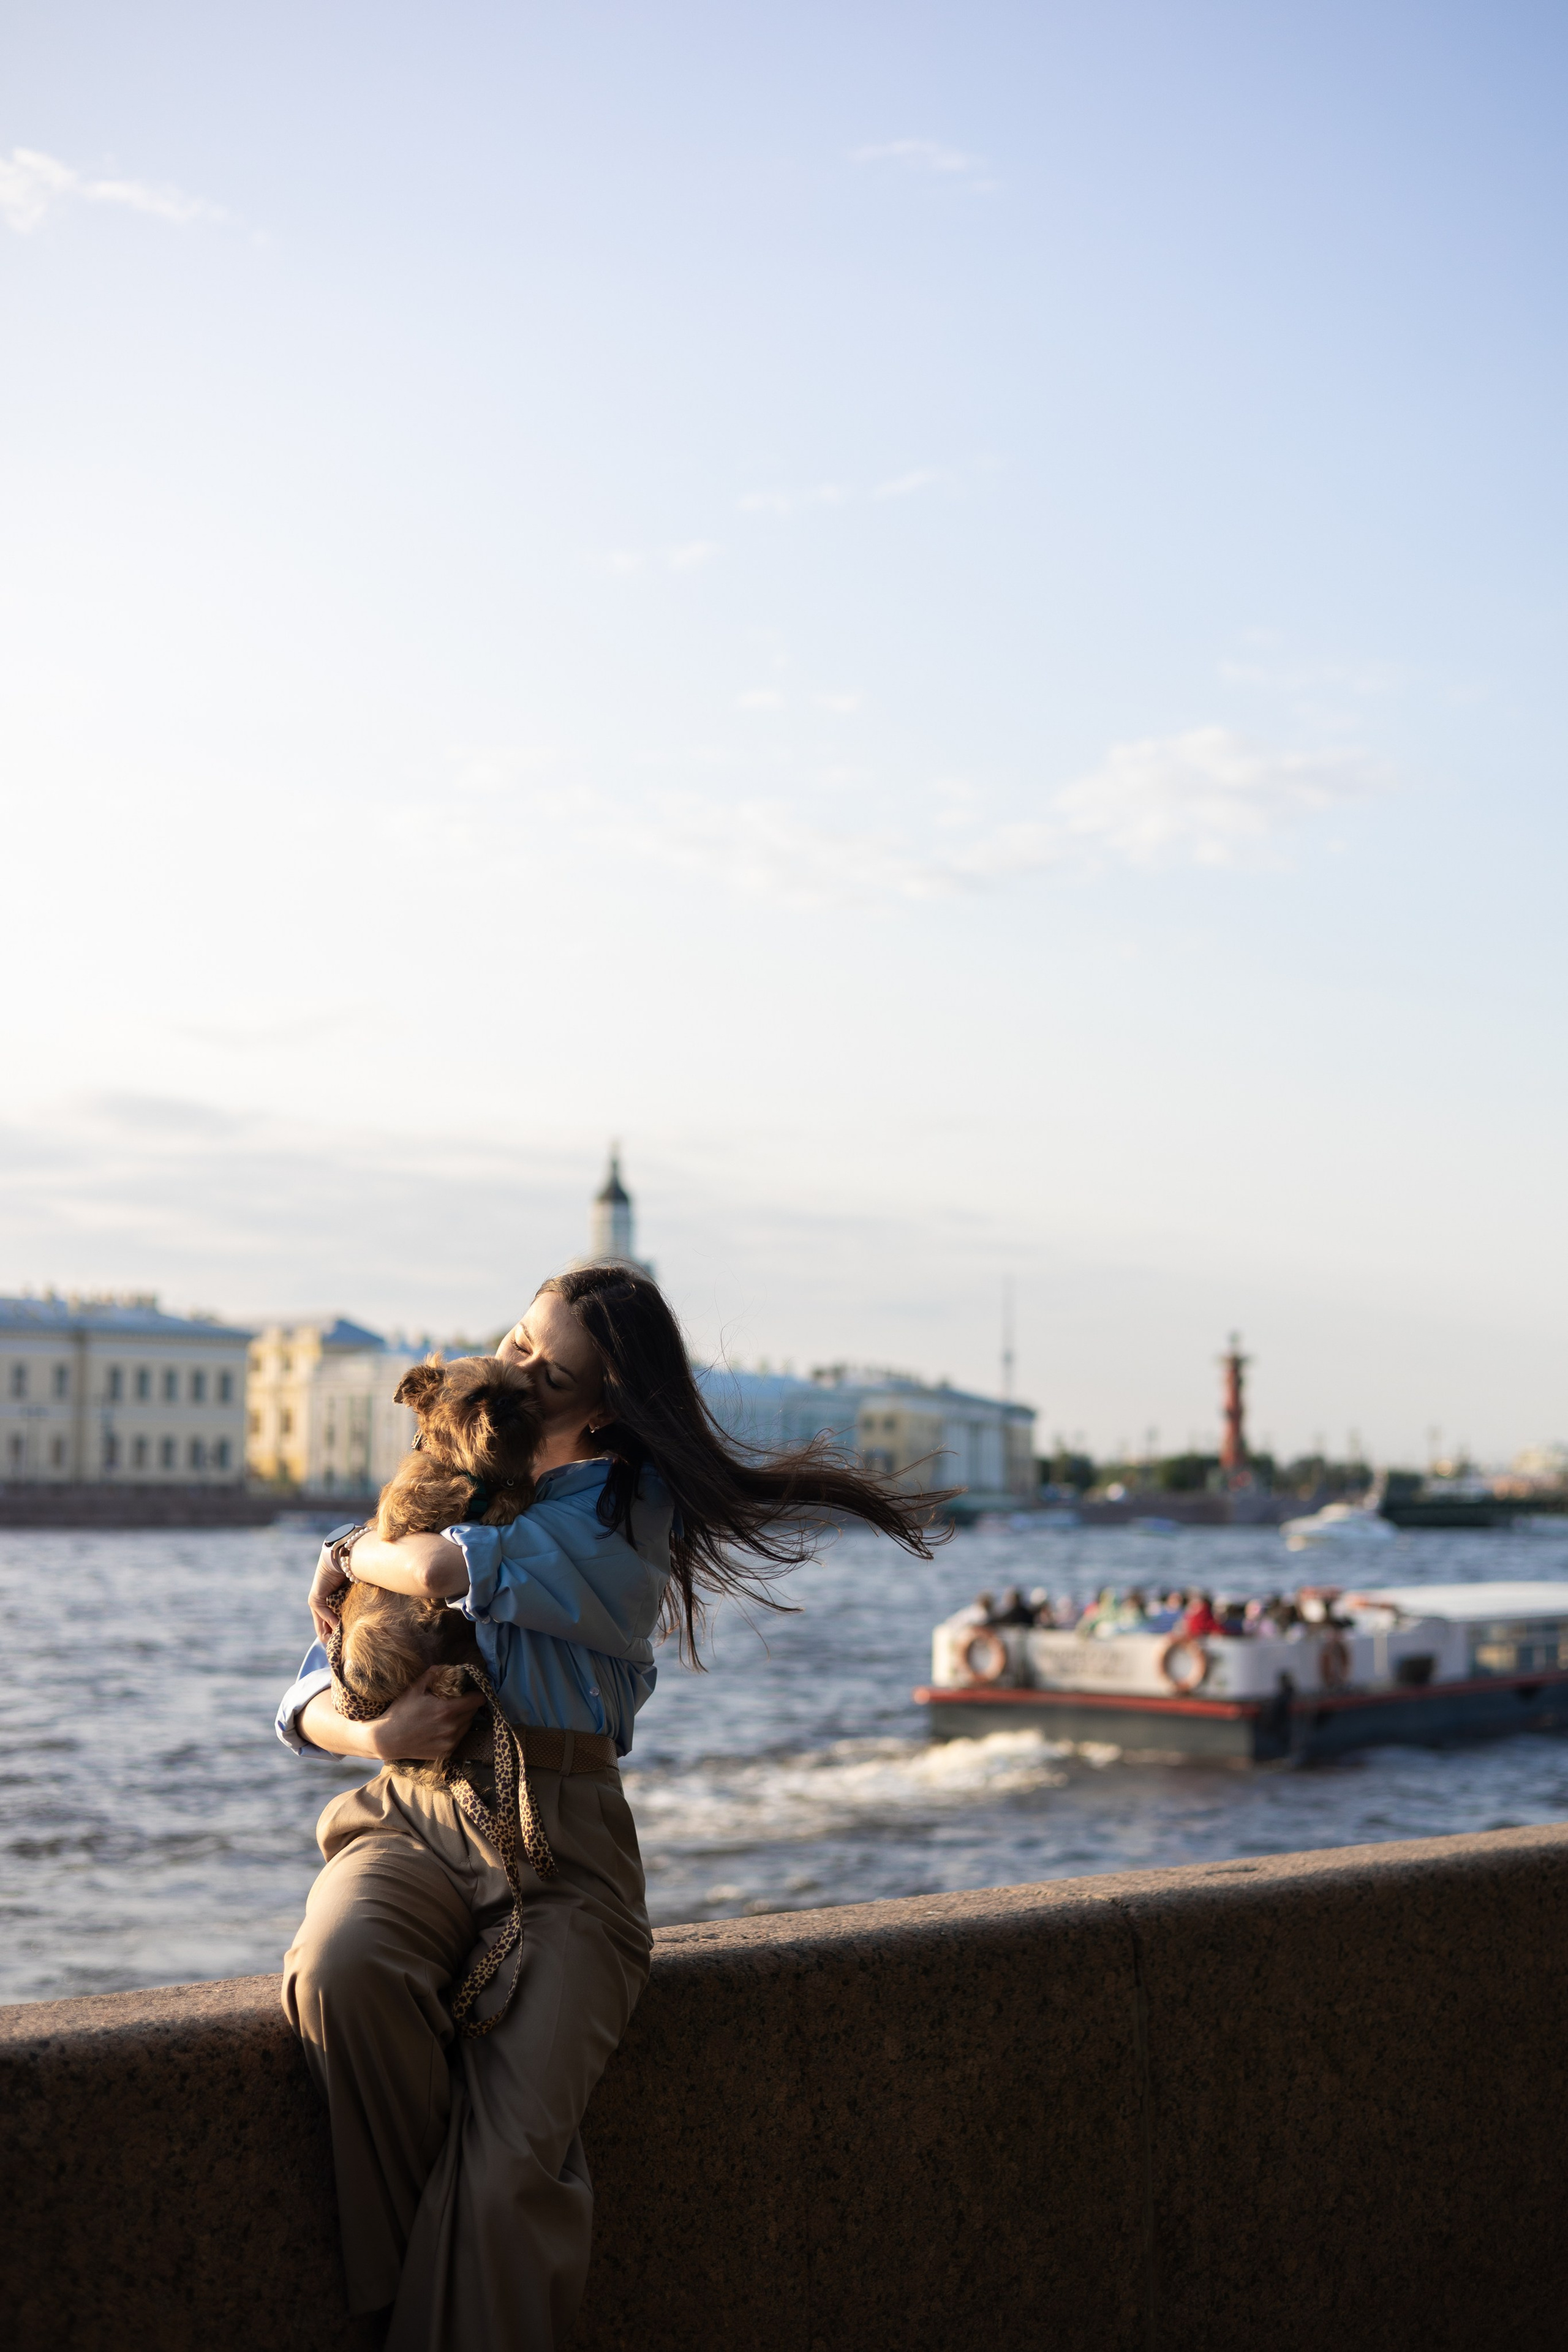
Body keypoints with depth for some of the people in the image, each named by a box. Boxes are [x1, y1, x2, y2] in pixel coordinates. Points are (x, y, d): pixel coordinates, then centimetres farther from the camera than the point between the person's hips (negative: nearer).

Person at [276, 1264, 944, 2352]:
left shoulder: (627, 1513, -2)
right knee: (345, 1973, -33)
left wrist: (351, 1557, 1)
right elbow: (308, 1697, 15)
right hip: (411, 1817, 4)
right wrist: (371, 1735, -9)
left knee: (508, 2170, -25)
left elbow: (453, 1570, -21)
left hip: (561, 1841, -3)